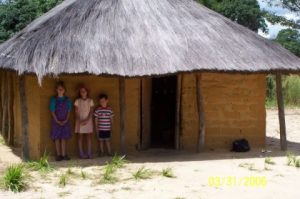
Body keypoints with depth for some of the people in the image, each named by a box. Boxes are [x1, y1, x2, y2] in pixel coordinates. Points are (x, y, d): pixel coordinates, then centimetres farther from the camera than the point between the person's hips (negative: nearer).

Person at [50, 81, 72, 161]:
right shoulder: (54, 99, -1)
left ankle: (64, 155, 7)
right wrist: (57, 121, -12)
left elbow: (69, 111, 4)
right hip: (56, 122, -2)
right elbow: (52, 111, -4)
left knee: (64, 138, 3)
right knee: (57, 138, 0)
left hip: (65, 122, 2)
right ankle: (58, 155, 5)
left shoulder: (67, 100, 5)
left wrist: (66, 120, -8)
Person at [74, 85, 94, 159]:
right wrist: (80, 120, -14)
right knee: (80, 137, 0)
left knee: (89, 137, -1)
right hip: (80, 121, -1)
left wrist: (87, 120, -14)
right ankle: (81, 153, 2)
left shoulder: (90, 101, 4)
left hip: (88, 121, 1)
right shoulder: (77, 101, 1)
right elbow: (76, 112, -2)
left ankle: (89, 153, 2)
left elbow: (91, 111, 0)